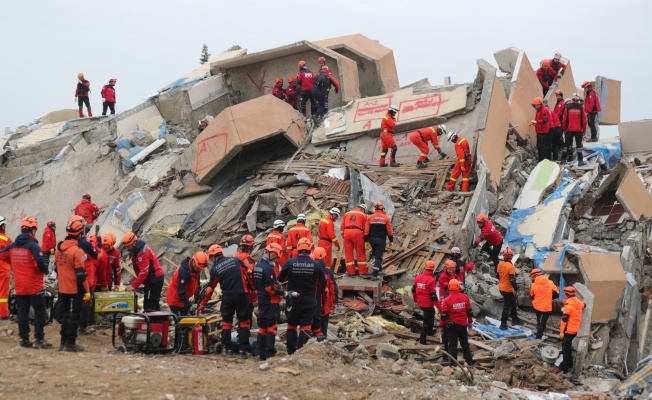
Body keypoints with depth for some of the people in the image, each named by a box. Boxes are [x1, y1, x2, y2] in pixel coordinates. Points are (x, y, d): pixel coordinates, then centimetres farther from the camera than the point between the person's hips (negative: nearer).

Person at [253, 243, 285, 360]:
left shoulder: (257, 265, 9)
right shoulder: (268, 269, -20)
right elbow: (271, 289, -23)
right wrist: (283, 293, -14)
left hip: (261, 301, 9)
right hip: (270, 302, -9)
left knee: (262, 328, 12)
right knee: (272, 327, -5)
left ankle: (261, 354, 14)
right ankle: (270, 353, -8)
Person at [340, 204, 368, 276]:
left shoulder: (347, 214, 22)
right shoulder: (363, 215, 12)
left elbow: (342, 226, 15)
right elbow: (365, 228, 7)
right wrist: (365, 238, 14)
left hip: (347, 232, 3)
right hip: (357, 232, -3)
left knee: (348, 253, 8)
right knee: (360, 253, 6)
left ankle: (350, 271, 7)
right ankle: (363, 271, 7)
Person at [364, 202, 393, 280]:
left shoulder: (370, 218, 1)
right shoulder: (386, 218, -4)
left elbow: (366, 231, 0)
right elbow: (389, 231, -2)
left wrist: (366, 241, 6)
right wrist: (391, 241, 8)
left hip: (372, 239, 3)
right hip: (381, 240, -3)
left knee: (376, 255, 22)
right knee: (378, 257, -2)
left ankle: (379, 270, 31)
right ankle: (374, 275, -11)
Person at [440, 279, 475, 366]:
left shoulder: (446, 300, -16)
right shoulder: (465, 297, -5)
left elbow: (444, 315, -13)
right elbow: (469, 312, 3)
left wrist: (443, 323, 4)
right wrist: (470, 321, 19)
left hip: (451, 325, -3)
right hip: (463, 324, 3)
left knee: (453, 344, 4)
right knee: (465, 343, 18)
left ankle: (453, 363, 5)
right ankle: (469, 361, 25)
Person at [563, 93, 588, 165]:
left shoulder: (568, 107, -2)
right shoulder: (581, 108, -2)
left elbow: (565, 119, 0)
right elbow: (584, 120, 0)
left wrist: (564, 128, 10)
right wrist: (584, 130, 10)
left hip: (569, 129, 0)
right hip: (578, 130, 0)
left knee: (569, 144, 10)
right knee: (579, 145, 1)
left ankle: (569, 159, 12)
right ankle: (580, 160, -2)